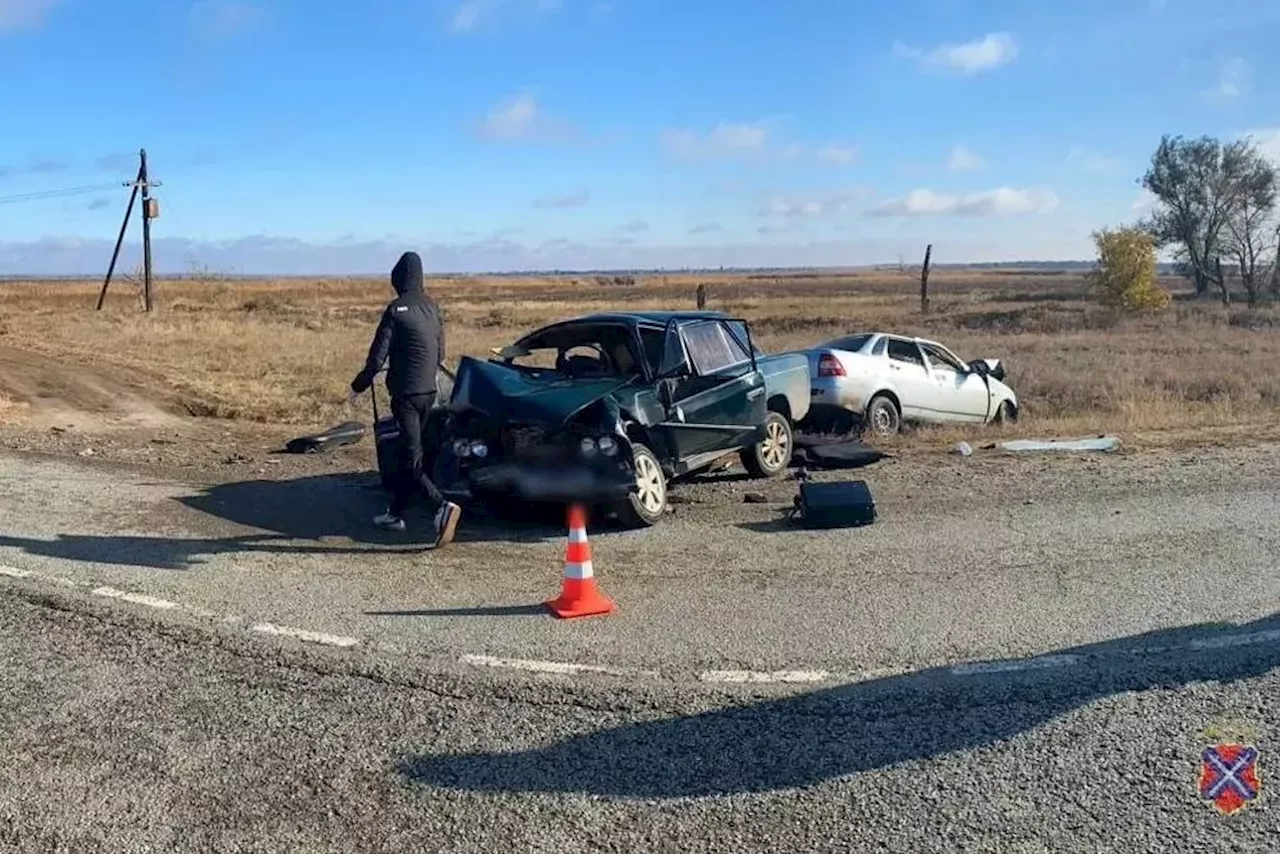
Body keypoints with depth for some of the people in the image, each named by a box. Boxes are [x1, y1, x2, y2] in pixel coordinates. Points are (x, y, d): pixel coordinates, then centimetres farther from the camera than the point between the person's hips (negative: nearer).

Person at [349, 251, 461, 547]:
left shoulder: (396, 310, -12)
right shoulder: (432, 308, 8)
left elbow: (377, 357, -12)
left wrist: (358, 386, 2)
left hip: (406, 394, -7)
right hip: (429, 392, 7)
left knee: (412, 460, -8)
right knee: (408, 454, 16)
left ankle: (441, 507, -25)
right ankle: (396, 513, 24)